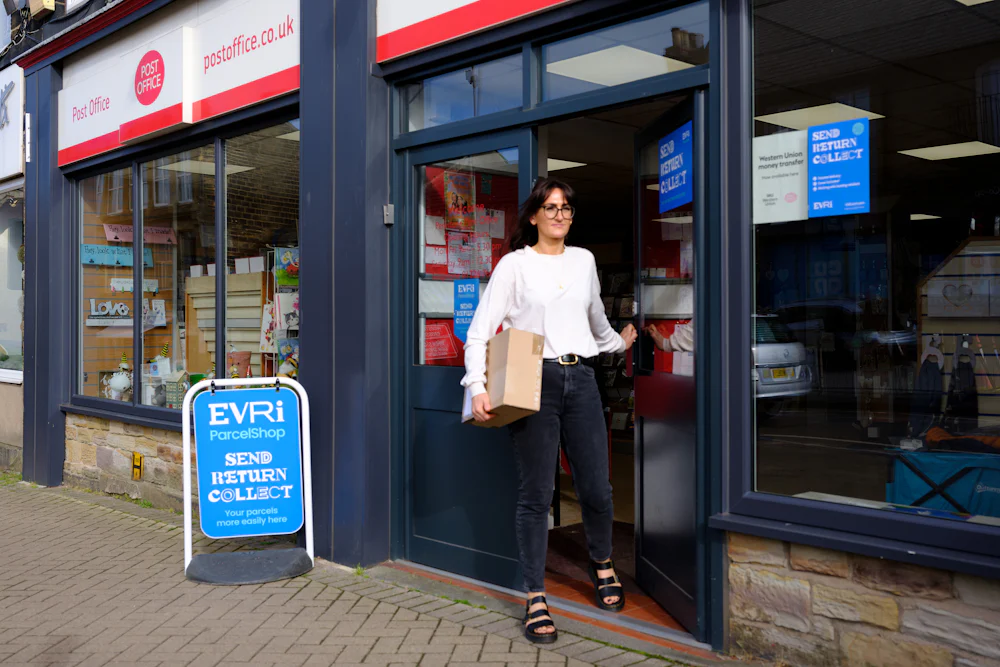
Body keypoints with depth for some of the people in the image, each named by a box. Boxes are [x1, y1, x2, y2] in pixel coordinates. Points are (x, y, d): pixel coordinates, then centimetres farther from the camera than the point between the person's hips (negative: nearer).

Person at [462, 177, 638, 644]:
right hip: (533, 382, -3)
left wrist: (619, 342, 45)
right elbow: (479, 332, -4)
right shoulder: (514, 264, 2)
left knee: (596, 488, 5)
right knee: (536, 495, -1)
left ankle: (601, 564, 34)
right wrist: (478, 388, -16)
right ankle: (535, 599, 10)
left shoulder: (584, 261, 15)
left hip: (581, 380, 4)